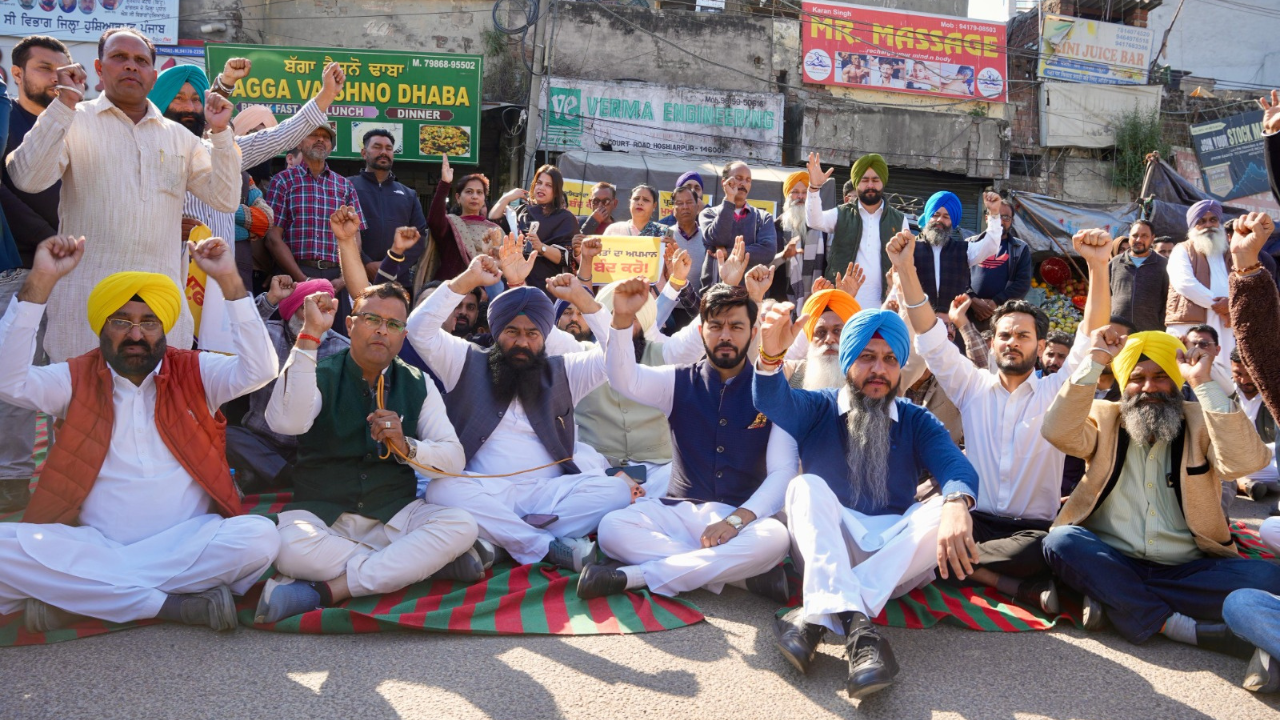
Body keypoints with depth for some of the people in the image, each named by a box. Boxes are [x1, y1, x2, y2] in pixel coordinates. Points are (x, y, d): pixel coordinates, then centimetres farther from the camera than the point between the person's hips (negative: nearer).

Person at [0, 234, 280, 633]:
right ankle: (175, 604, -25)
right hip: (93, 544, 0)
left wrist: (229, 281, -18)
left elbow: (260, 370, -11)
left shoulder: (193, 374, 6)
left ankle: (75, 595, -19)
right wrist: (40, 282, -17)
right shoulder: (77, 379, 7)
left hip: (186, 543, 0)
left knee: (259, 537, -30)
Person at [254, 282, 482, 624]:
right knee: (289, 546, -36)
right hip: (321, 514, -2)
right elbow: (286, 422, -23)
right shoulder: (319, 374, 1)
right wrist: (310, 335, -24)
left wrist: (406, 447, -20)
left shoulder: (418, 386, 8)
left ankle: (327, 590, -29)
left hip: (393, 515, 2)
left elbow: (454, 458, 1)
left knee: (461, 526, -27)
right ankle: (428, 563, -22)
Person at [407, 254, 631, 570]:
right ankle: (550, 547, -29)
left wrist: (581, 298, -1)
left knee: (617, 489, -24)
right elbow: (420, 330, -2)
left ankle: (498, 536, -26)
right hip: (484, 493, -1)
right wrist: (467, 280, -8)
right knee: (441, 489, -35)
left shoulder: (563, 372, 16)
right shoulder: (467, 364, 11)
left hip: (549, 493, 2)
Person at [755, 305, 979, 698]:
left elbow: (955, 465, -10)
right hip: (826, 552, -1)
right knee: (808, 486, -26)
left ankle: (818, 616, -37)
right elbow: (773, 401, -16)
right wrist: (770, 357, -40)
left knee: (947, 510, -25)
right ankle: (855, 625, -49)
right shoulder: (817, 409, 7)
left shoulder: (917, 423, 10)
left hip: (896, 555, 1)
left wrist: (957, 503, -36)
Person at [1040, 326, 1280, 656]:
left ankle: (1112, 600, -24)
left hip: (1188, 570, 1)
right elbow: (1058, 431, -14)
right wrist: (1094, 362, -15)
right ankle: (1176, 626, -31)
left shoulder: (1201, 422, 8)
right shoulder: (1105, 418, 8)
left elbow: (1245, 461, -14)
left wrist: (1204, 384, -15)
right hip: (1112, 564, -1)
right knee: (1060, 540, -30)